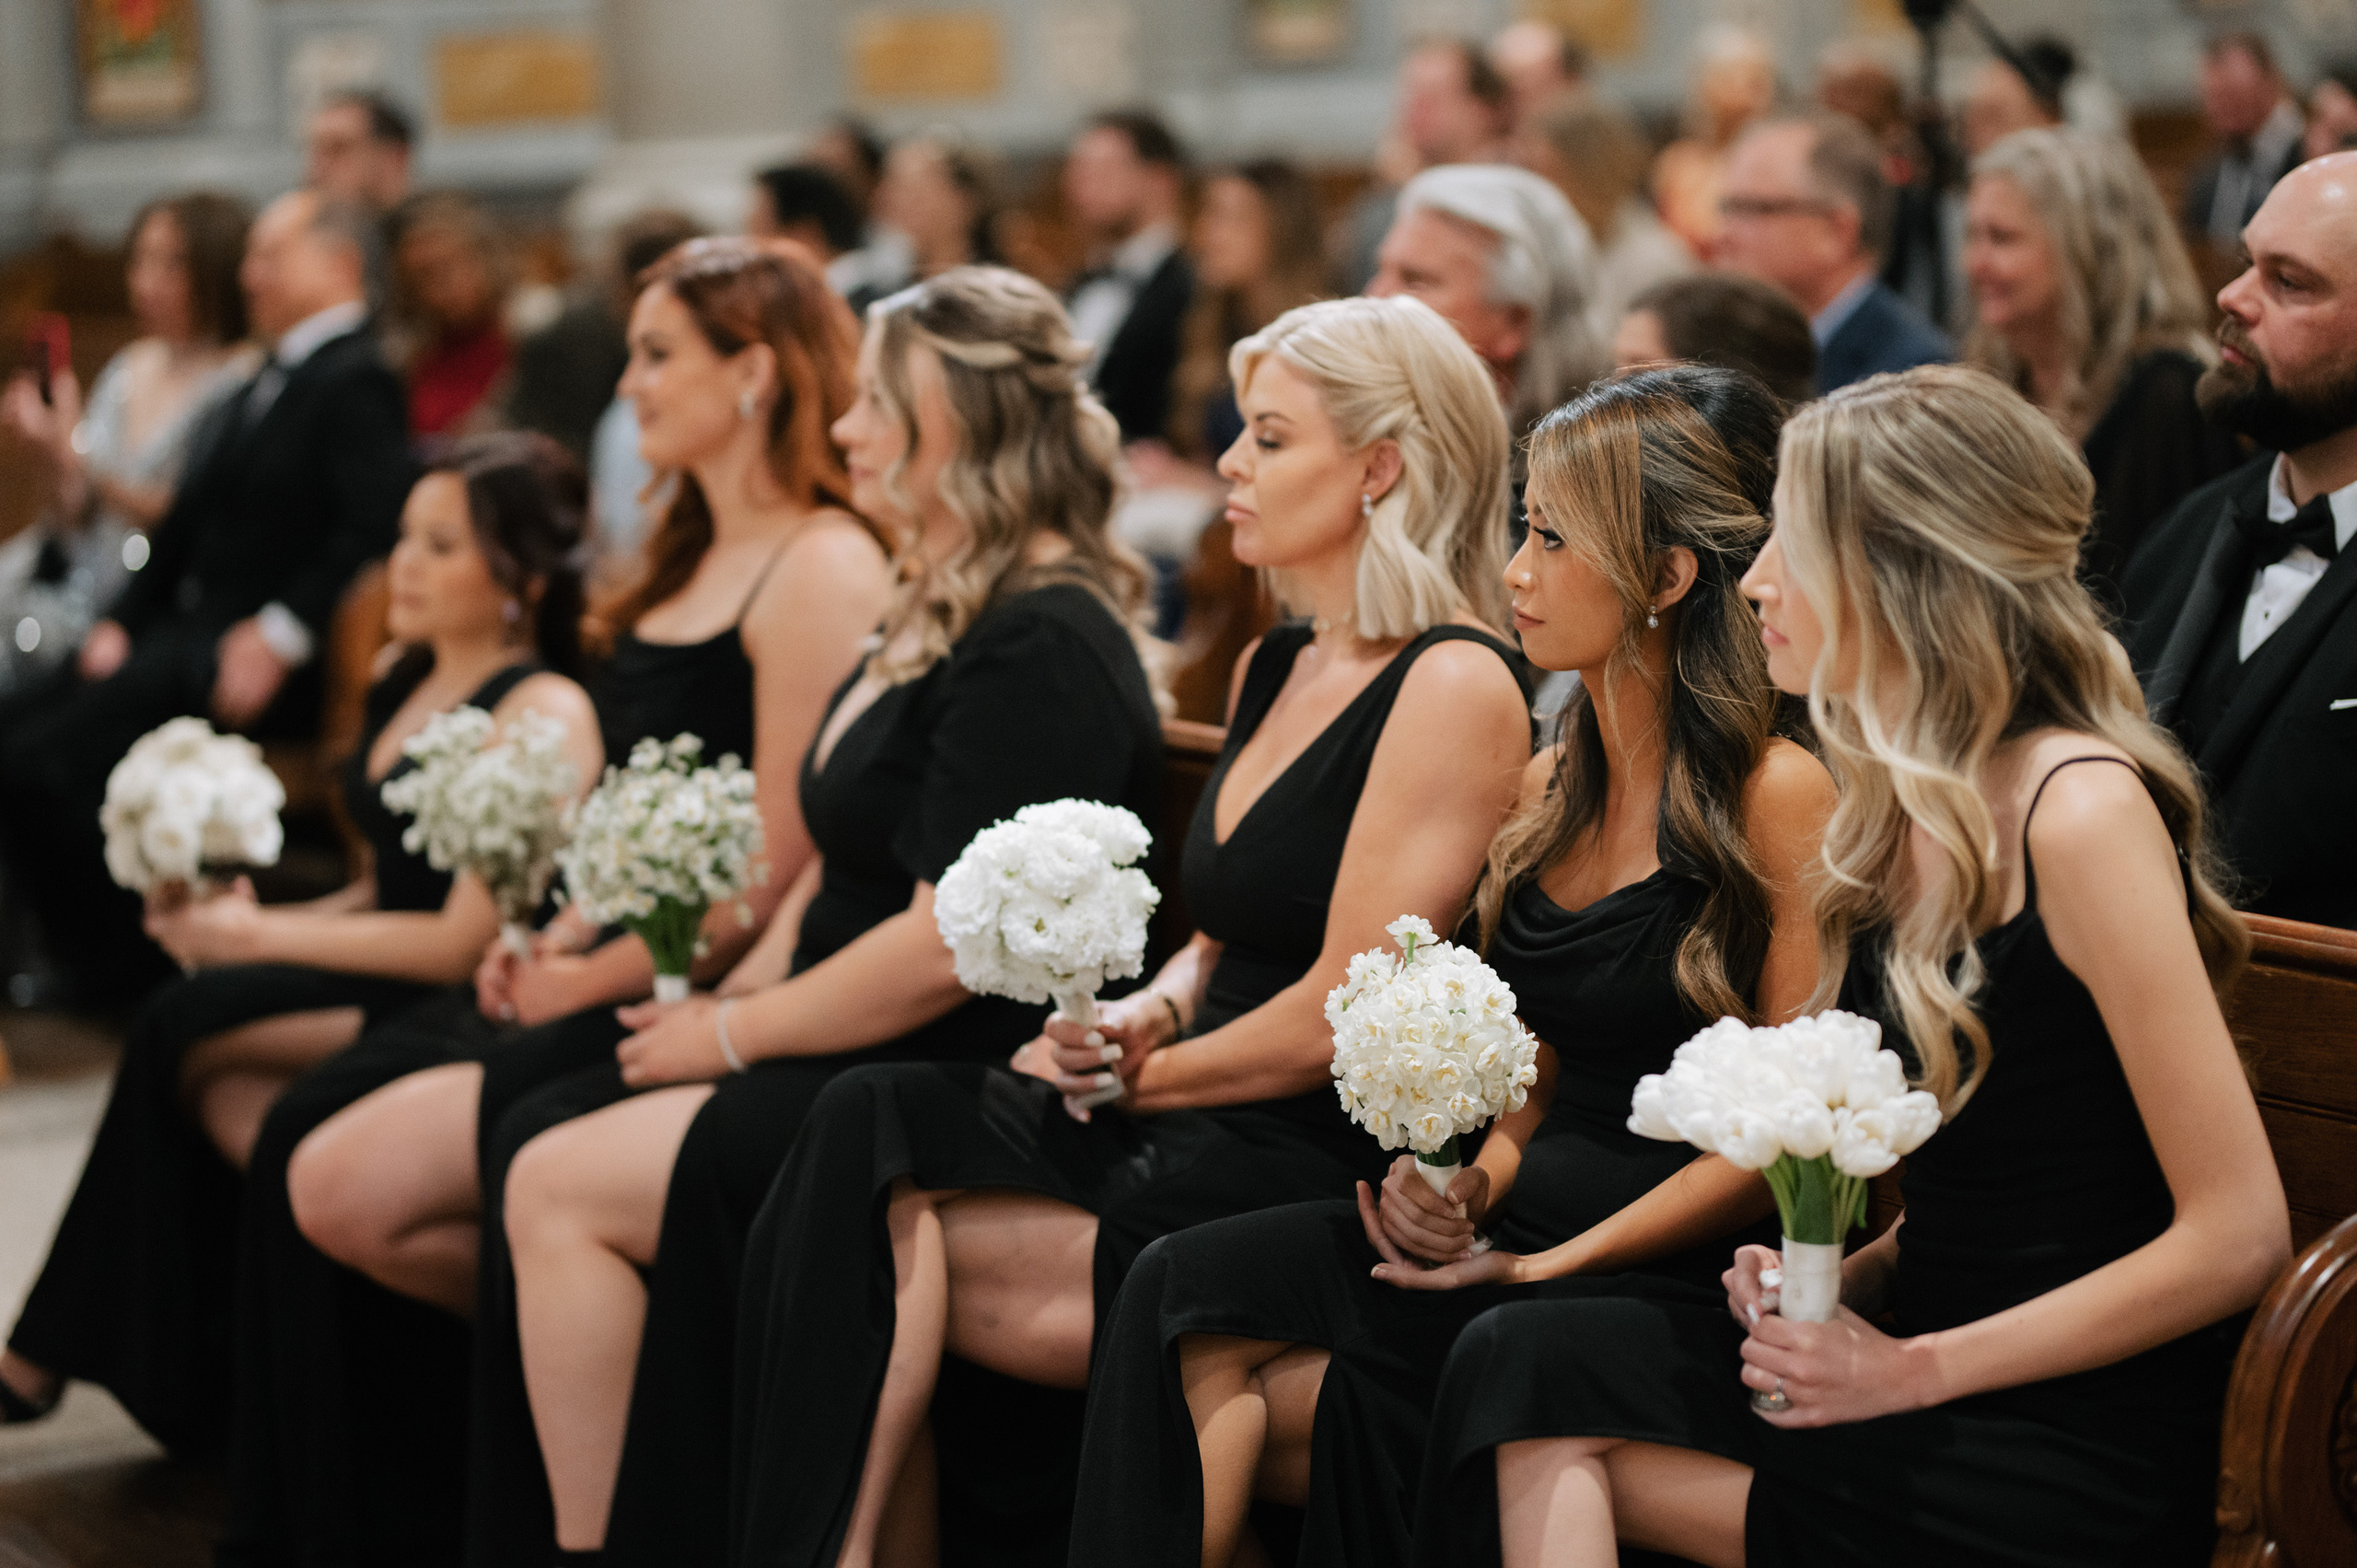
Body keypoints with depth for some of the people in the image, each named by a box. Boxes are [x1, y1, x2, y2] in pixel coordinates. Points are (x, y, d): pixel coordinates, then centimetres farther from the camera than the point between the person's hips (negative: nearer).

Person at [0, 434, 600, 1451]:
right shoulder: (404, 684, 14)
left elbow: (465, 940, -18)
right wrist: (251, 922, 0)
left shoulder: (543, 714, -12)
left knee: (193, 1031, -21)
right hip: (381, 986, 8)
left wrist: (263, 936, -12)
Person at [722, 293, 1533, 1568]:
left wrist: (1144, 1076, -3)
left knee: (877, 1238, -21)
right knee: (869, 1127, -17)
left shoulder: (1455, 686, -10)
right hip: (1185, 1127, 8)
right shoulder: (1271, 668, 18)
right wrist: (1146, 1019, 3)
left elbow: (1340, 1014, -13)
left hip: (1324, 1168, -8)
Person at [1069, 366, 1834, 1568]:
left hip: (1681, 1279, -7)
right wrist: (1471, 1184, -3)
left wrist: (1548, 1264, -16)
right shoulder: (1548, 793, 14)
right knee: (1183, 1283, -17)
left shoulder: (1781, 796, -11)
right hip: (1525, 1236, 7)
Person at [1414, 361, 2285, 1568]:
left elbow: (2237, 1235, -17)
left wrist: (1910, 1369, -13)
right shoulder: (1901, 811, 12)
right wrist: (1832, 1283, -1)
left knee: (1537, 1430, -20)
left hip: (2081, 1457, -8)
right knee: (1520, 1359, -14)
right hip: (1938, 1363, 8)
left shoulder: (2081, 813, -15)